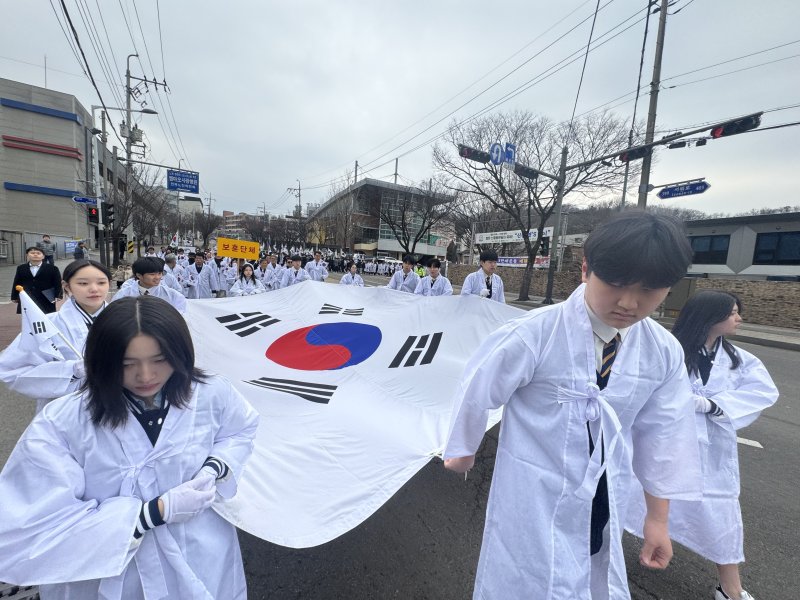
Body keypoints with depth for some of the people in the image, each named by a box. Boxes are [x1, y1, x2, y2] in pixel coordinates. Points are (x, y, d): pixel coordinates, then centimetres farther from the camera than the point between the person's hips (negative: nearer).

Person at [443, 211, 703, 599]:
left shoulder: (664, 352, -8)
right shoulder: (533, 334, -26)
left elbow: (661, 432, 3)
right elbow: (477, 392, -14)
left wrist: (657, 517, 10)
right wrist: (463, 451, 3)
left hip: (604, 502, 6)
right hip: (537, 498, -5)